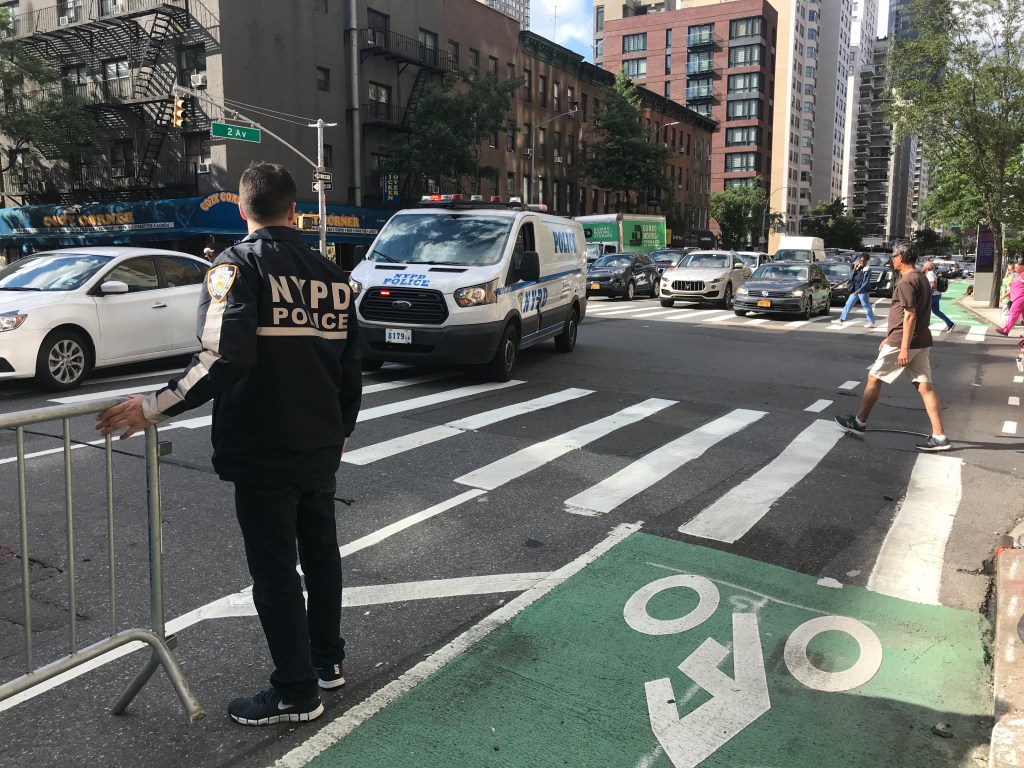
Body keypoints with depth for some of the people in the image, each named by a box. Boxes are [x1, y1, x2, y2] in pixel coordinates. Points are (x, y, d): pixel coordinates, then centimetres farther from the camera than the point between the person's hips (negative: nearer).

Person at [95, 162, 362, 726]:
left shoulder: (238, 266, -12)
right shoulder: (332, 275, 7)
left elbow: (225, 361, -26)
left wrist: (155, 407, -18)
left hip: (263, 453, -6)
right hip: (321, 448, 7)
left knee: (274, 572, 5)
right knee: (320, 552, 20)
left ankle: (295, 692, 17)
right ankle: (326, 660, 35)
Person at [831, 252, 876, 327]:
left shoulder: (867, 270, -8)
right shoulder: (857, 269, 11)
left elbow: (867, 282, -15)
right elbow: (851, 278, 3)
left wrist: (859, 290, -22)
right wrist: (855, 270, -7)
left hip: (863, 291, -7)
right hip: (855, 291, 7)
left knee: (867, 307, -3)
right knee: (848, 305, 8)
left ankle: (872, 323, 3)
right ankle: (841, 320, 13)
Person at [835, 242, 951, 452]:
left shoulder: (907, 282, -15)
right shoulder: (921, 278, 17)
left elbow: (910, 316, -21)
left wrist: (904, 347, -23)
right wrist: (890, 338, 28)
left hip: (904, 342, -9)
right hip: (921, 343, 9)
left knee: (874, 378, 6)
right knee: (925, 387, 4)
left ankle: (859, 422, 17)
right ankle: (939, 436, 0)